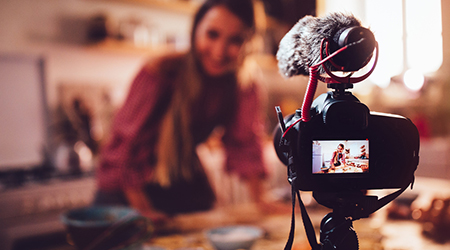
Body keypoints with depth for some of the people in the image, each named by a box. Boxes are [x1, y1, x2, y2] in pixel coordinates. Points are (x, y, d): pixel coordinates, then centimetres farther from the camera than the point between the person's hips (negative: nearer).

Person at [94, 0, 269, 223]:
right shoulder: (159, 73, -28)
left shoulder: (243, 88, -13)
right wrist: (142, 210, -22)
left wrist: (260, 202, -9)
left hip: (186, 184, 5)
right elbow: (126, 142, -23)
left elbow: (244, 144, -6)